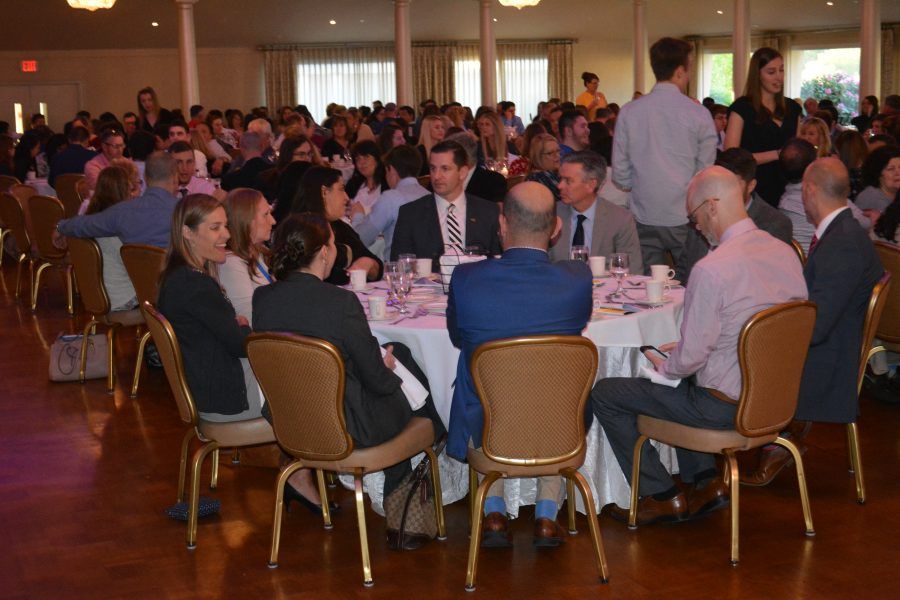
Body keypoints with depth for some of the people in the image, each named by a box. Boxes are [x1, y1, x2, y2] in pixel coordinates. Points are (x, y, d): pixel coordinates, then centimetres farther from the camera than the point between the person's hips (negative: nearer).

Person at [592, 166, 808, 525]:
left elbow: (691, 356, -21)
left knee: (604, 394, 5)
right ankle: (704, 481, 27)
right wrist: (681, 351, 13)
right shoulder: (786, 253, 0)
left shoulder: (711, 270, -25)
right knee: (679, 379, 33)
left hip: (723, 406, -8)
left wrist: (664, 366, 2)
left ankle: (663, 497, 14)